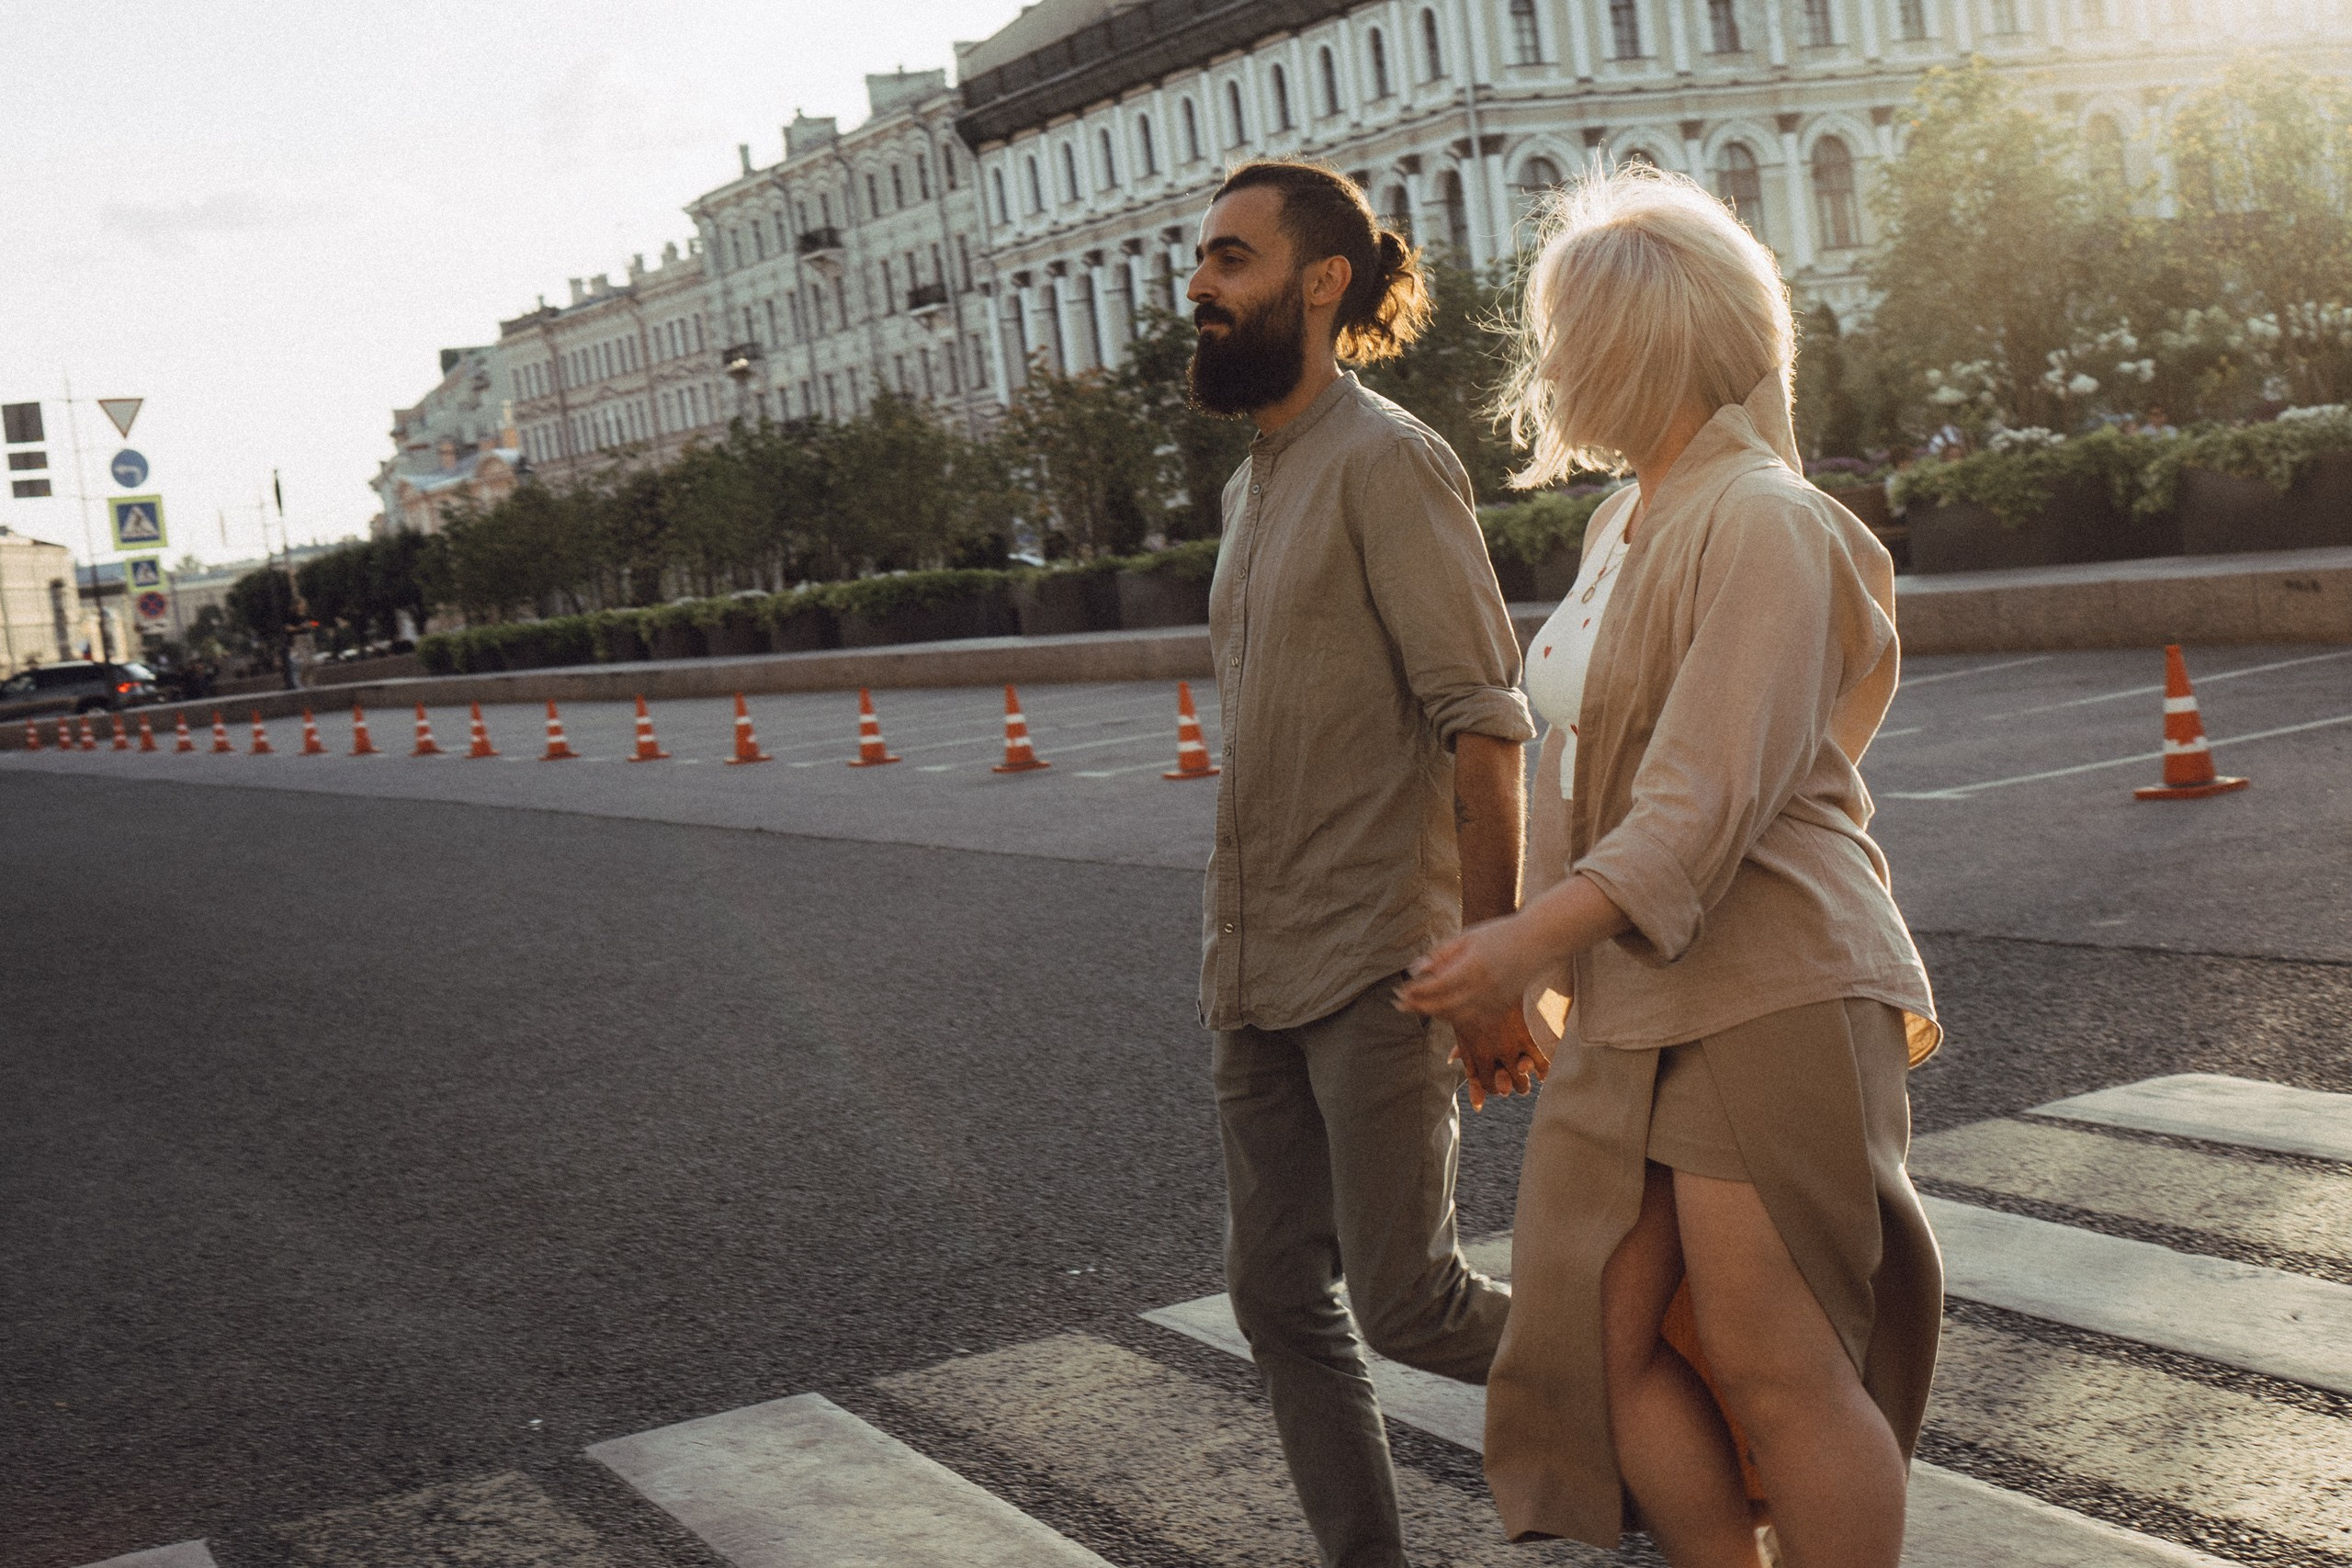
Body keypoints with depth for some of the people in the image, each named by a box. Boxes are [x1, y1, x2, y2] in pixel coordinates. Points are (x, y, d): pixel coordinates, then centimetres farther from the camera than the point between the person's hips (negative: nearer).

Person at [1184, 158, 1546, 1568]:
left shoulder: (1386, 461, -11)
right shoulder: (1253, 484, 15)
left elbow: (1484, 725, -17)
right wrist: (1234, 952, 18)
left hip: (1376, 969, -8)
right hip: (1255, 973, 8)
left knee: (1409, 1302, -5)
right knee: (1282, 1294, 8)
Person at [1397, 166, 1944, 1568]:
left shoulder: (1761, 522, -13)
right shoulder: (1626, 522, 16)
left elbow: (1715, 796, -21)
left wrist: (1536, 938, -26)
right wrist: (1561, 974, 25)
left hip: (1767, 992, -9)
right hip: (1630, 1006, 9)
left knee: (1775, 1369, -3)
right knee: (1607, 1335, 6)